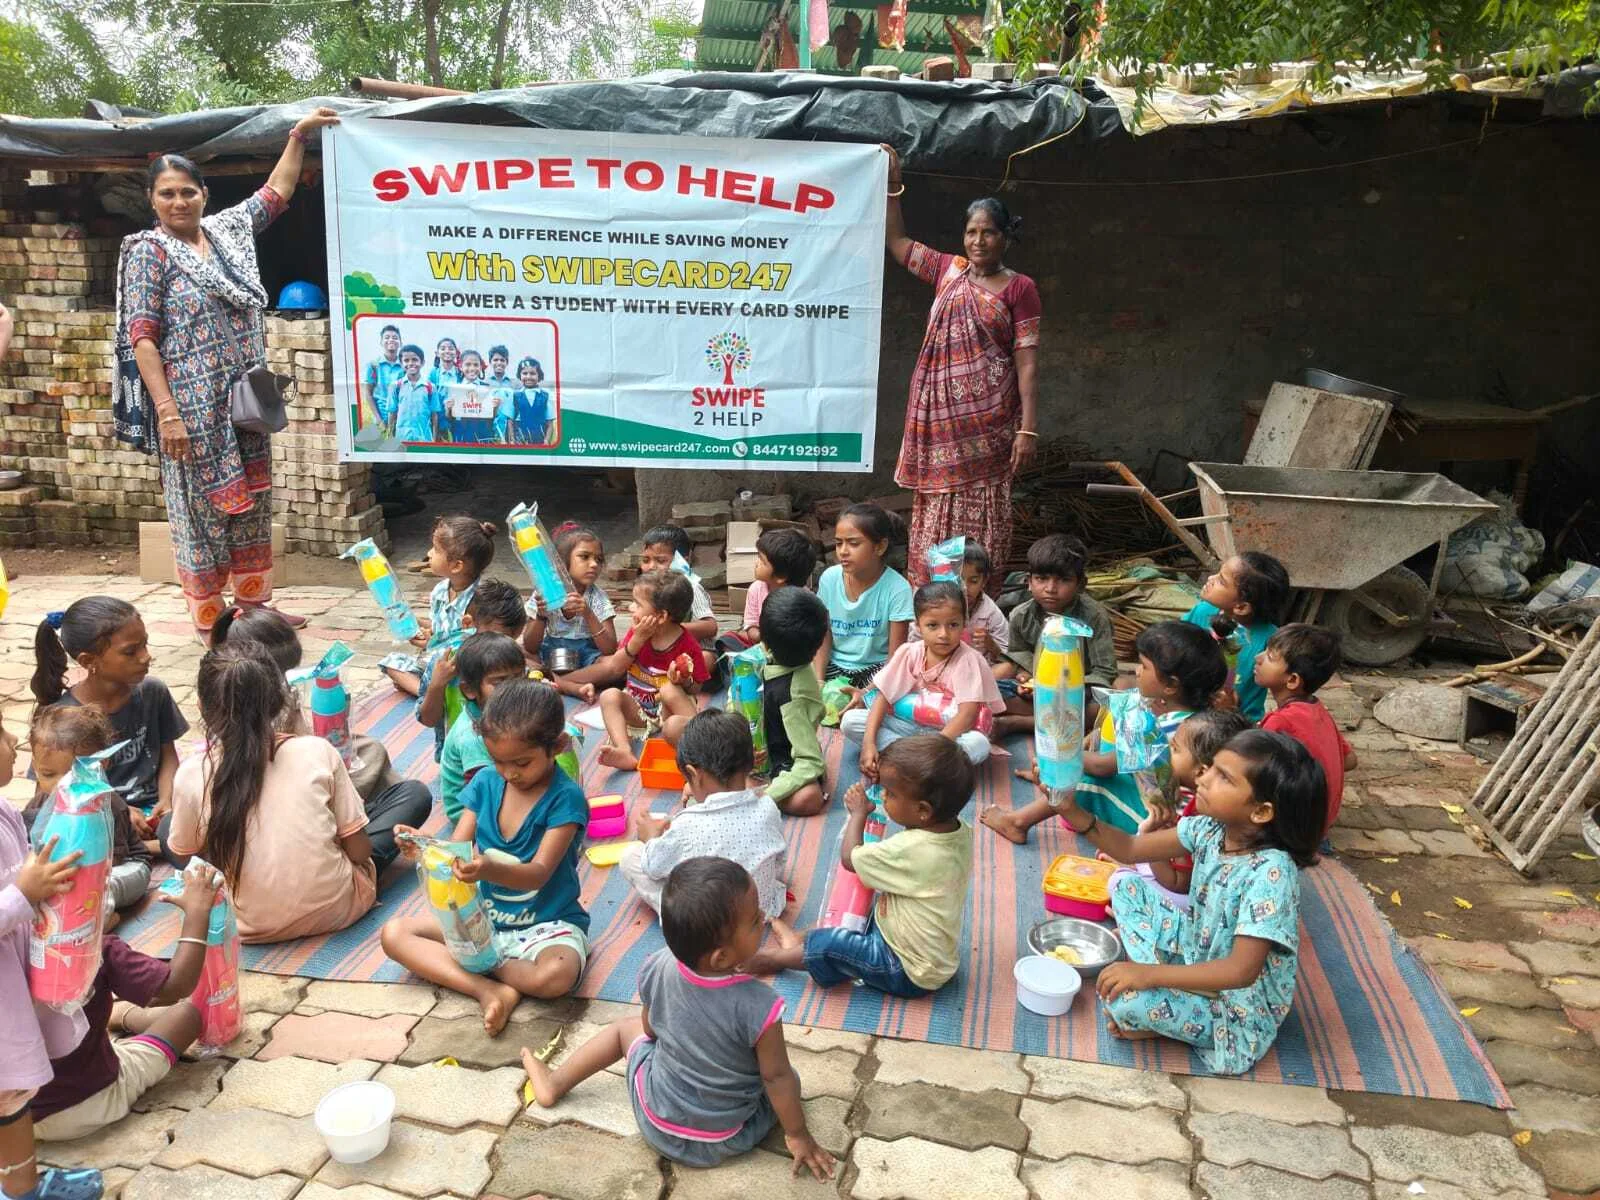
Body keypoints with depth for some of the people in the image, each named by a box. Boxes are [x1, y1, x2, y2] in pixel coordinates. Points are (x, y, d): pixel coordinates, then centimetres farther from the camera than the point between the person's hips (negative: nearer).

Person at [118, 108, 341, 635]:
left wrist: (299, 134, 17)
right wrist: (167, 412, -19)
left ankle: (253, 602, 24)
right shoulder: (148, 252, -6)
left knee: (251, 499, 12)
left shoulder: (228, 229, 10)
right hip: (195, 404, -6)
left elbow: (276, 192, 22)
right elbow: (141, 337, -12)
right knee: (203, 505, 1)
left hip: (246, 398, 6)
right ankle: (209, 618, 12)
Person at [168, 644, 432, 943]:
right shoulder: (317, 752, -13)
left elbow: (184, 857, 5)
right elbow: (359, 851, -7)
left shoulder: (191, 775, -11)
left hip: (250, 928, 1)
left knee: (167, 829, 23)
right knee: (415, 793, 14)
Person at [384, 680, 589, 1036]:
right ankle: (489, 990, -22)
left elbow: (539, 873, -25)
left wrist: (490, 869, -45)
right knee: (395, 933, -9)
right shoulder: (486, 783, -1)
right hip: (484, 918, 6)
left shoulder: (565, 798, -17)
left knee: (556, 976, -36)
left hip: (546, 924, -5)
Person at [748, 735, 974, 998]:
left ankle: (777, 959, 17)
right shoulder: (961, 831, -10)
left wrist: (859, 812, -3)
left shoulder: (908, 850, -34)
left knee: (827, 944, -9)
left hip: (910, 974, -9)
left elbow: (849, 858, -16)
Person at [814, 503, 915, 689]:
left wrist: (867, 693, -26)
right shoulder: (829, 578, -7)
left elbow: (895, 656, -14)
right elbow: (824, 638, 3)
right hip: (836, 664, 3)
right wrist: (818, 680, -11)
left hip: (875, 666, -3)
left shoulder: (897, 588, -18)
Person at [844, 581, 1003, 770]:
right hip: (910, 724, 3)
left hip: (952, 730, -3)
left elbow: (968, 713, -24)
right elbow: (883, 696, -7)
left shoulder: (968, 660, -16)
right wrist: (869, 742, -21)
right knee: (850, 720, -14)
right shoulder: (909, 653, -5)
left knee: (979, 744, -38)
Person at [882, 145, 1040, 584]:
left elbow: (1027, 363, -6)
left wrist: (1029, 429, -12)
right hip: (941, 417, 4)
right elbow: (895, 241, 21)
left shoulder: (1019, 288, -2)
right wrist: (892, 184, 14)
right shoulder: (948, 271, 11)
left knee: (983, 508, 1)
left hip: (989, 420, -4)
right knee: (937, 507, 6)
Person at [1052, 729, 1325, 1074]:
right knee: (1125, 884, 4)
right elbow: (1130, 849, -7)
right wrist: (1073, 813, -24)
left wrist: (1150, 975, -37)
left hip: (1236, 1005, -7)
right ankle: (1162, 987, -1)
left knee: (1127, 1001, -31)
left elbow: (1242, 971, -34)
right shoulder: (1210, 828, -11)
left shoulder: (1271, 872, -32)